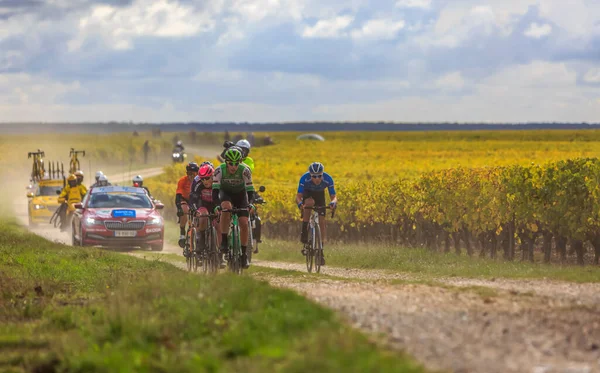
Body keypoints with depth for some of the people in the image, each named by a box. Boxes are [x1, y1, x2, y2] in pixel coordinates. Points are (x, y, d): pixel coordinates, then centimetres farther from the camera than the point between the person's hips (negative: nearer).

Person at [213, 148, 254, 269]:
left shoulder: (245, 170, -28)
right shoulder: (220, 170, -29)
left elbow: (250, 190, -26)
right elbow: (215, 191, -31)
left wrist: (250, 204, -44)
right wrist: (217, 205, -47)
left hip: (240, 194, 1)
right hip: (225, 193, -1)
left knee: (244, 224, -12)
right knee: (226, 207, -35)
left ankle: (244, 254, 2)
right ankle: (224, 241, -26)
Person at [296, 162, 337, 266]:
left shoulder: (328, 179, -33)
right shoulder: (304, 178, -36)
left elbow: (333, 196, -31)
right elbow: (298, 196, -37)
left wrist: (333, 202, -54)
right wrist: (299, 203, -59)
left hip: (320, 195, 1)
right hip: (307, 194, -1)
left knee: (322, 222, -10)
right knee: (309, 203, -38)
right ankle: (304, 233, -26)